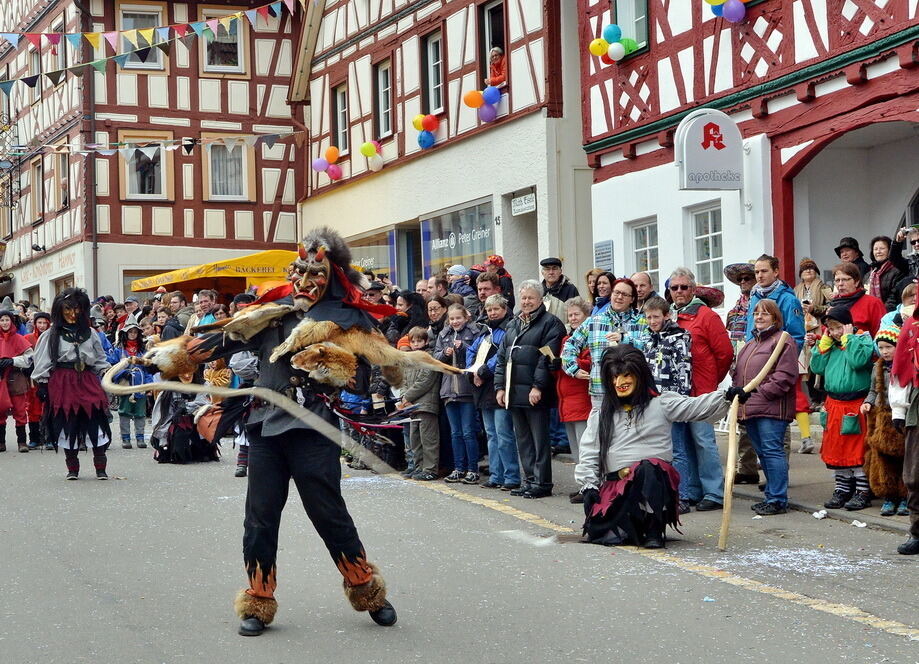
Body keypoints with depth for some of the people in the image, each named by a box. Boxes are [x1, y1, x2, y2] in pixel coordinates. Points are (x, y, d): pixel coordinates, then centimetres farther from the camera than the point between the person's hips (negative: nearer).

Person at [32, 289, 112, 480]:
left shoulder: (90, 333, 12)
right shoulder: (51, 335, 4)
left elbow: (100, 360, 18)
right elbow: (42, 363, 3)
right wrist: (42, 385, -3)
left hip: (88, 383, 1)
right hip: (62, 383, -1)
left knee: (96, 424, -7)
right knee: (67, 426, 2)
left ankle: (101, 468, -3)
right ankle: (72, 469, 13)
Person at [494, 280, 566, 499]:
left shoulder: (550, 323, -4)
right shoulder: (513, 324, 19)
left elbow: (547, 358, -12)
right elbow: (502, 356, 18)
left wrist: (538, 387, -19)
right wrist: (500, 386, 10)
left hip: (535, 392, -7)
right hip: (514, 391, 7)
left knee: (539, 439, -4)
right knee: (522, 438, 11)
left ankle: (541, 482, 0)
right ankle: (529, 479, 18)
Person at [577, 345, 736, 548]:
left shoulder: (661, 404, 8)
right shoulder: (601, 416, 17)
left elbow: (697, 407, -4)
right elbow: (589, 456, 16)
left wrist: (726, 396, -20)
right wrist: (588, 486, 3)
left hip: (654, 479, -3)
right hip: (615, 484, 3)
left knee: (648, 467, -39)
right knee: (597, 531, -21)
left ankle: (655, 529, -22)